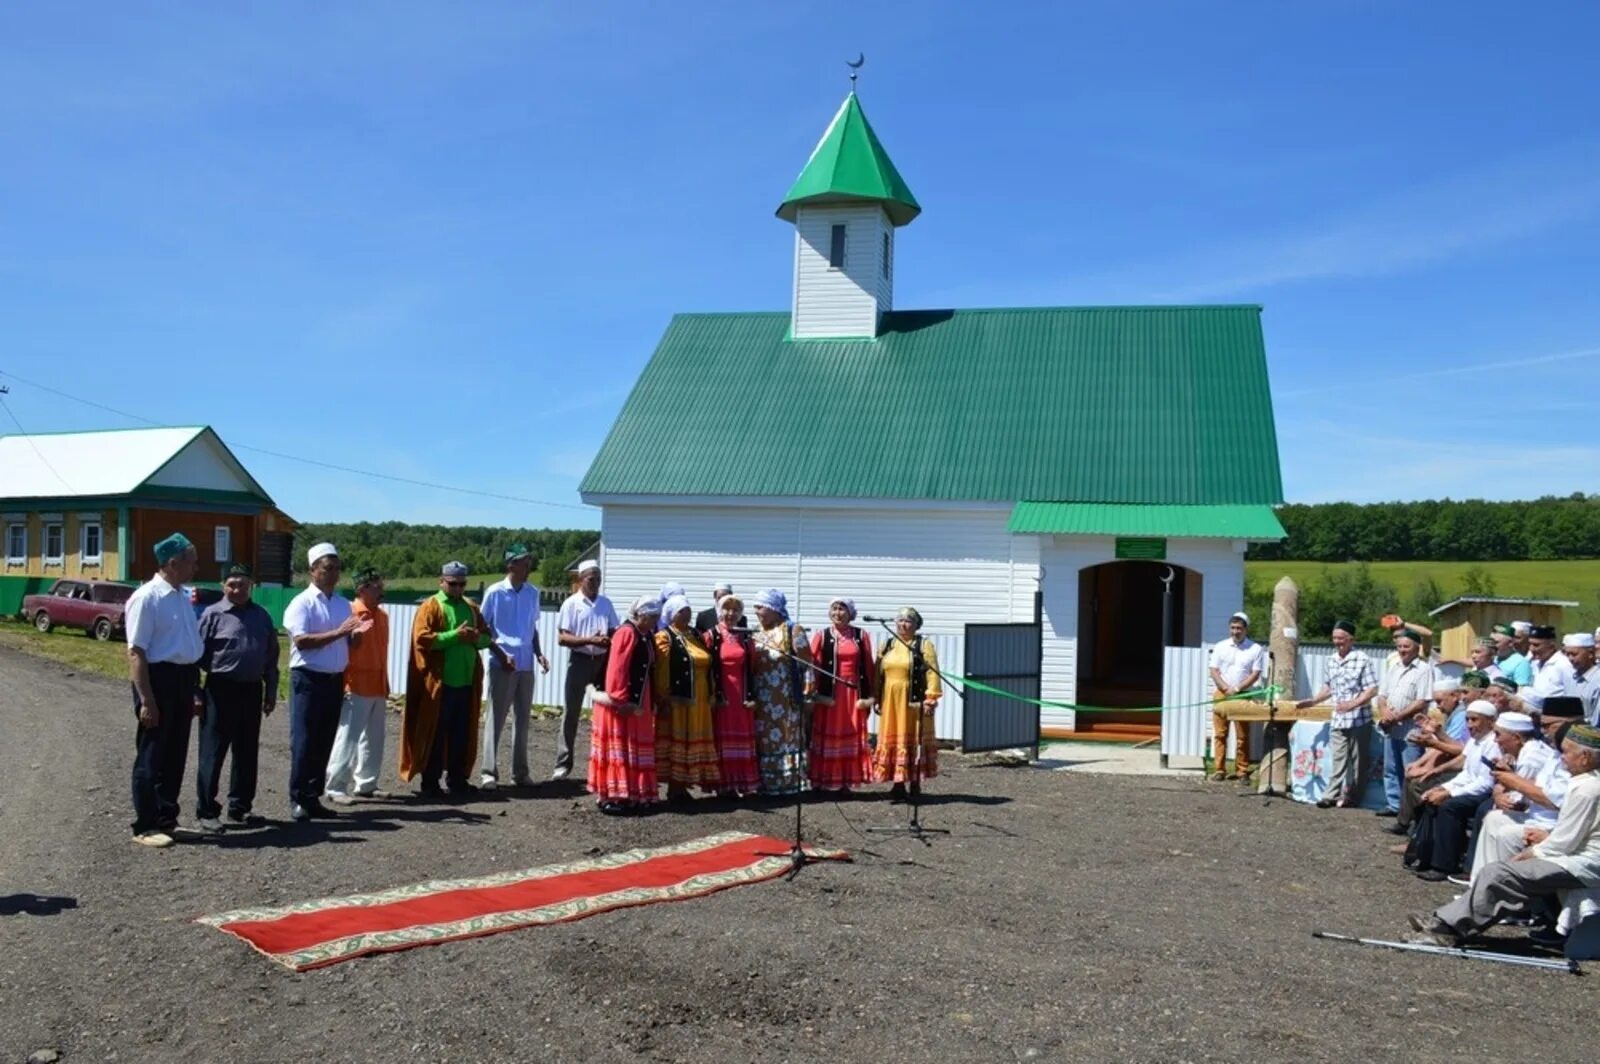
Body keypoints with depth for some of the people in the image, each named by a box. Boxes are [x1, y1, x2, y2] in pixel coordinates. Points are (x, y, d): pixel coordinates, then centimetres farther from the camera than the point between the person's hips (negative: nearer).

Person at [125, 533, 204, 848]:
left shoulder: (183, 597, 11)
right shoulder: (147, 598, -15)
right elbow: (136, 652, -18)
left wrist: (192, 690, 20)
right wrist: (146, 700, -22)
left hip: (183, 679, 8)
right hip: (159, 678, -8)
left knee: (175, 755, 15)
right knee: (152, 757, 1)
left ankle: (166, 819, 27)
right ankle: (145, 827, 11)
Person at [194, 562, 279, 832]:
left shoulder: (261, 616, 11)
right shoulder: (213, 614, -4)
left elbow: (271, 655, 15)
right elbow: (197, 654, -5)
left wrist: (271, 691, 14)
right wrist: (195, 694, -9)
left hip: (251, 690, 5)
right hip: (221, 689, -5)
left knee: (247, 752, 11)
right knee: (213, 752, -1)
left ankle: (240, 808, 22)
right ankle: (207, 811, 6)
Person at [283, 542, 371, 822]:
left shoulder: (344, 604, 13)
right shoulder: (302, 603, -7)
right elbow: (301, 641, -19)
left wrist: (357, 633, -4)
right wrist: (338, 633, -22)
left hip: (335, 680, 7)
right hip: (308, 679, -6)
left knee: (324, 742, 10)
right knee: (304, 742, -4)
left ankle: (313, 798, 17)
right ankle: (297, 800, 2)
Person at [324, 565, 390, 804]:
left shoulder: (382, 615, 13)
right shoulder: (350, 612, -10)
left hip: (378, 688, 8)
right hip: (356, 687, -8)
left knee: (375, 739, 12)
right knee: (348, 738, -6)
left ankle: (365, 784, 21)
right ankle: (336, 788, -1)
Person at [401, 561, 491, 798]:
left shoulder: (471, 607, 14)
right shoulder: (430, 607, -4)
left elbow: (487, 636, 17)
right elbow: (422, 639, -16)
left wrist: (477, 638, -6)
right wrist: (454, 636, -21)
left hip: (466, 682, 6)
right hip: (438, 683, -6)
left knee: (462, 734, 10)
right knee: (435, 734, 1)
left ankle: (458, 780, 19)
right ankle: (430, 782, 9)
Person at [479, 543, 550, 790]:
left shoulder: (533, 593, 8)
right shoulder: (495, 592, -5)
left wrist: (538, 653, 4)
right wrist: (501, 655, -12)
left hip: (526, 665, 5)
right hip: (502, 664, -5)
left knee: (522, 719, 9)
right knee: (495, 718, -2)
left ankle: (520, 771, 15)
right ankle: (489, 771, 2)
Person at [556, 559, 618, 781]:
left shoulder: (606, 603, 9)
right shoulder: (571, 603, -4)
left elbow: (615, 631, 11)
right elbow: (563, 638, -10)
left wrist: (611, 640, -12)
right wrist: (590, 640, -22)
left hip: (603, 661, 4)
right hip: (580, 661, -4)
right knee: (571, 713, 1)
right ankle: (563, 763, 8)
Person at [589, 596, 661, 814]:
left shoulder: (646, 636, 13)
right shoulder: (627, 633, -14)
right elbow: (616, 670, -20)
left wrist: (651, 701, 11)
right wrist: (620, 701, -22)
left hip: (638, 702, 9)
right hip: (622, 704, -9)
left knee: (634, 749, 12)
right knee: (618, 748, -5)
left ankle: (632, 794, 18)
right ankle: (609, 796, -1)